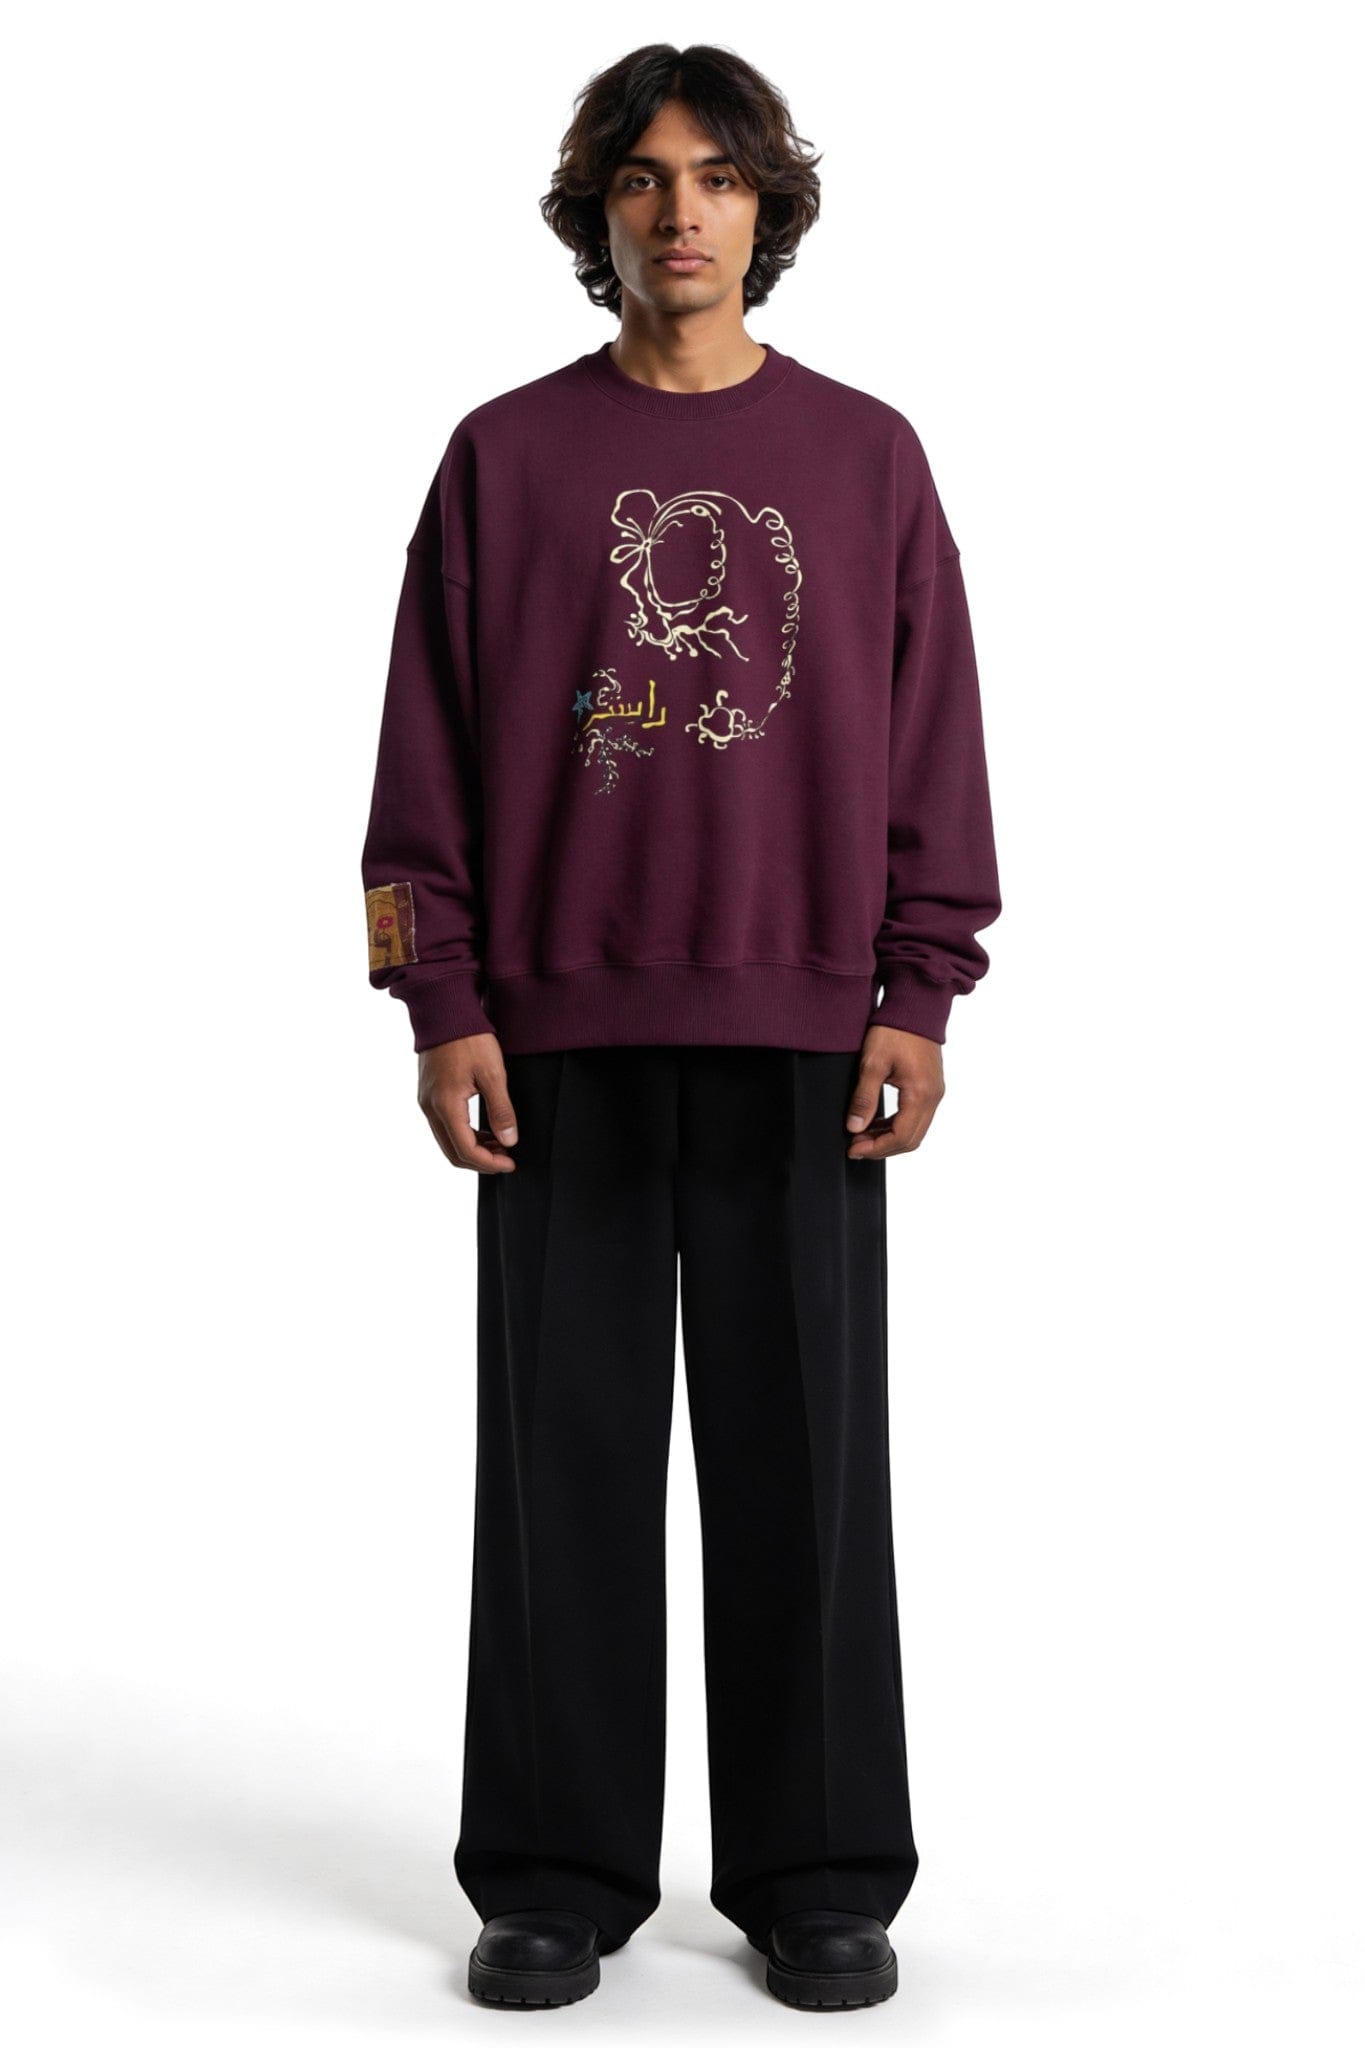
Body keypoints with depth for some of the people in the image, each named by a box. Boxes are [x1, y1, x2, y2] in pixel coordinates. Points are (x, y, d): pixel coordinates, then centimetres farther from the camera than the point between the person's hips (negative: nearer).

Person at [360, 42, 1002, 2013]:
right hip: (561, 1035, 0)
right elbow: (430, 747, 4)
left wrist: (921, 998, -2)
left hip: (800, 1037, 0)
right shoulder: (506, 455, 7)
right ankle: (556, 1874, 16)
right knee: (565, 1459, 4)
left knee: (806, 1461, 5)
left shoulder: (863, 454, 8)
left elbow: (931, 740, 6)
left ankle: (819, 1873, 17)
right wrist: (443, 1003, -3)